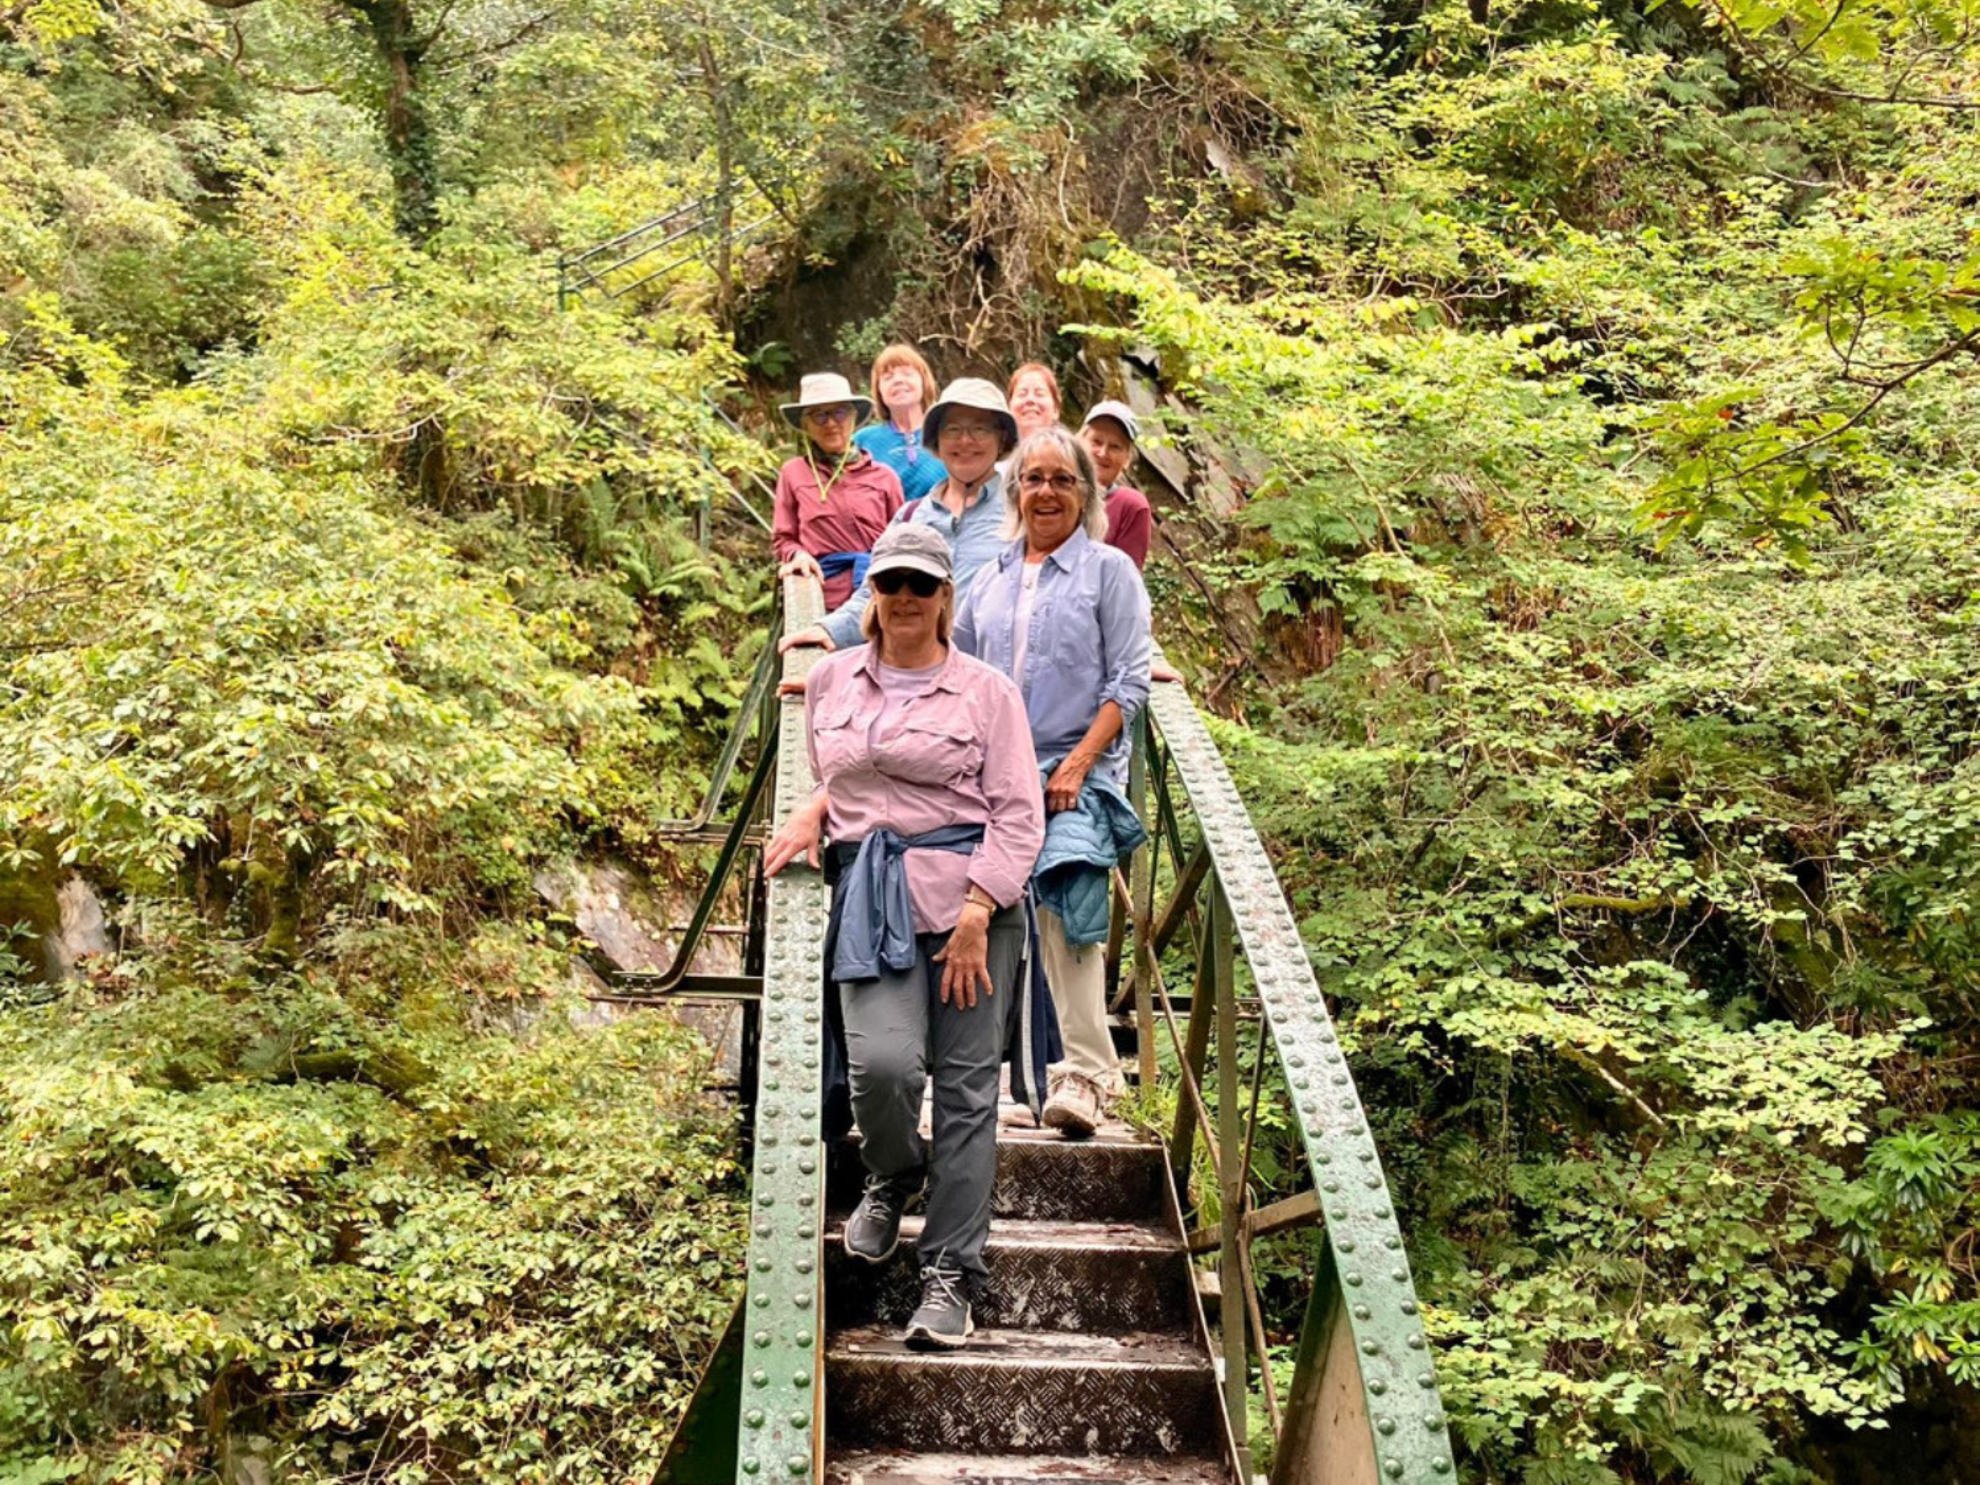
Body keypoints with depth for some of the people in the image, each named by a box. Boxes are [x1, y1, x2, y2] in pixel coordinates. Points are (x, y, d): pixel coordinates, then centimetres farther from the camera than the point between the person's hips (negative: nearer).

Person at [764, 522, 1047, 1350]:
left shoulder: (987, 691, 2)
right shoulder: (830, 680, 12)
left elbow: (1019, 815, -2)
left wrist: (976, 915, -12)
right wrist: (812, 816, 6)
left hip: (967, 889, -2)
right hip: (870, 895, 2)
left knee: (965, 1087, -1)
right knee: (882, 1062, -17)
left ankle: (951, 1275, 9)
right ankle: (893, 1175, 19)